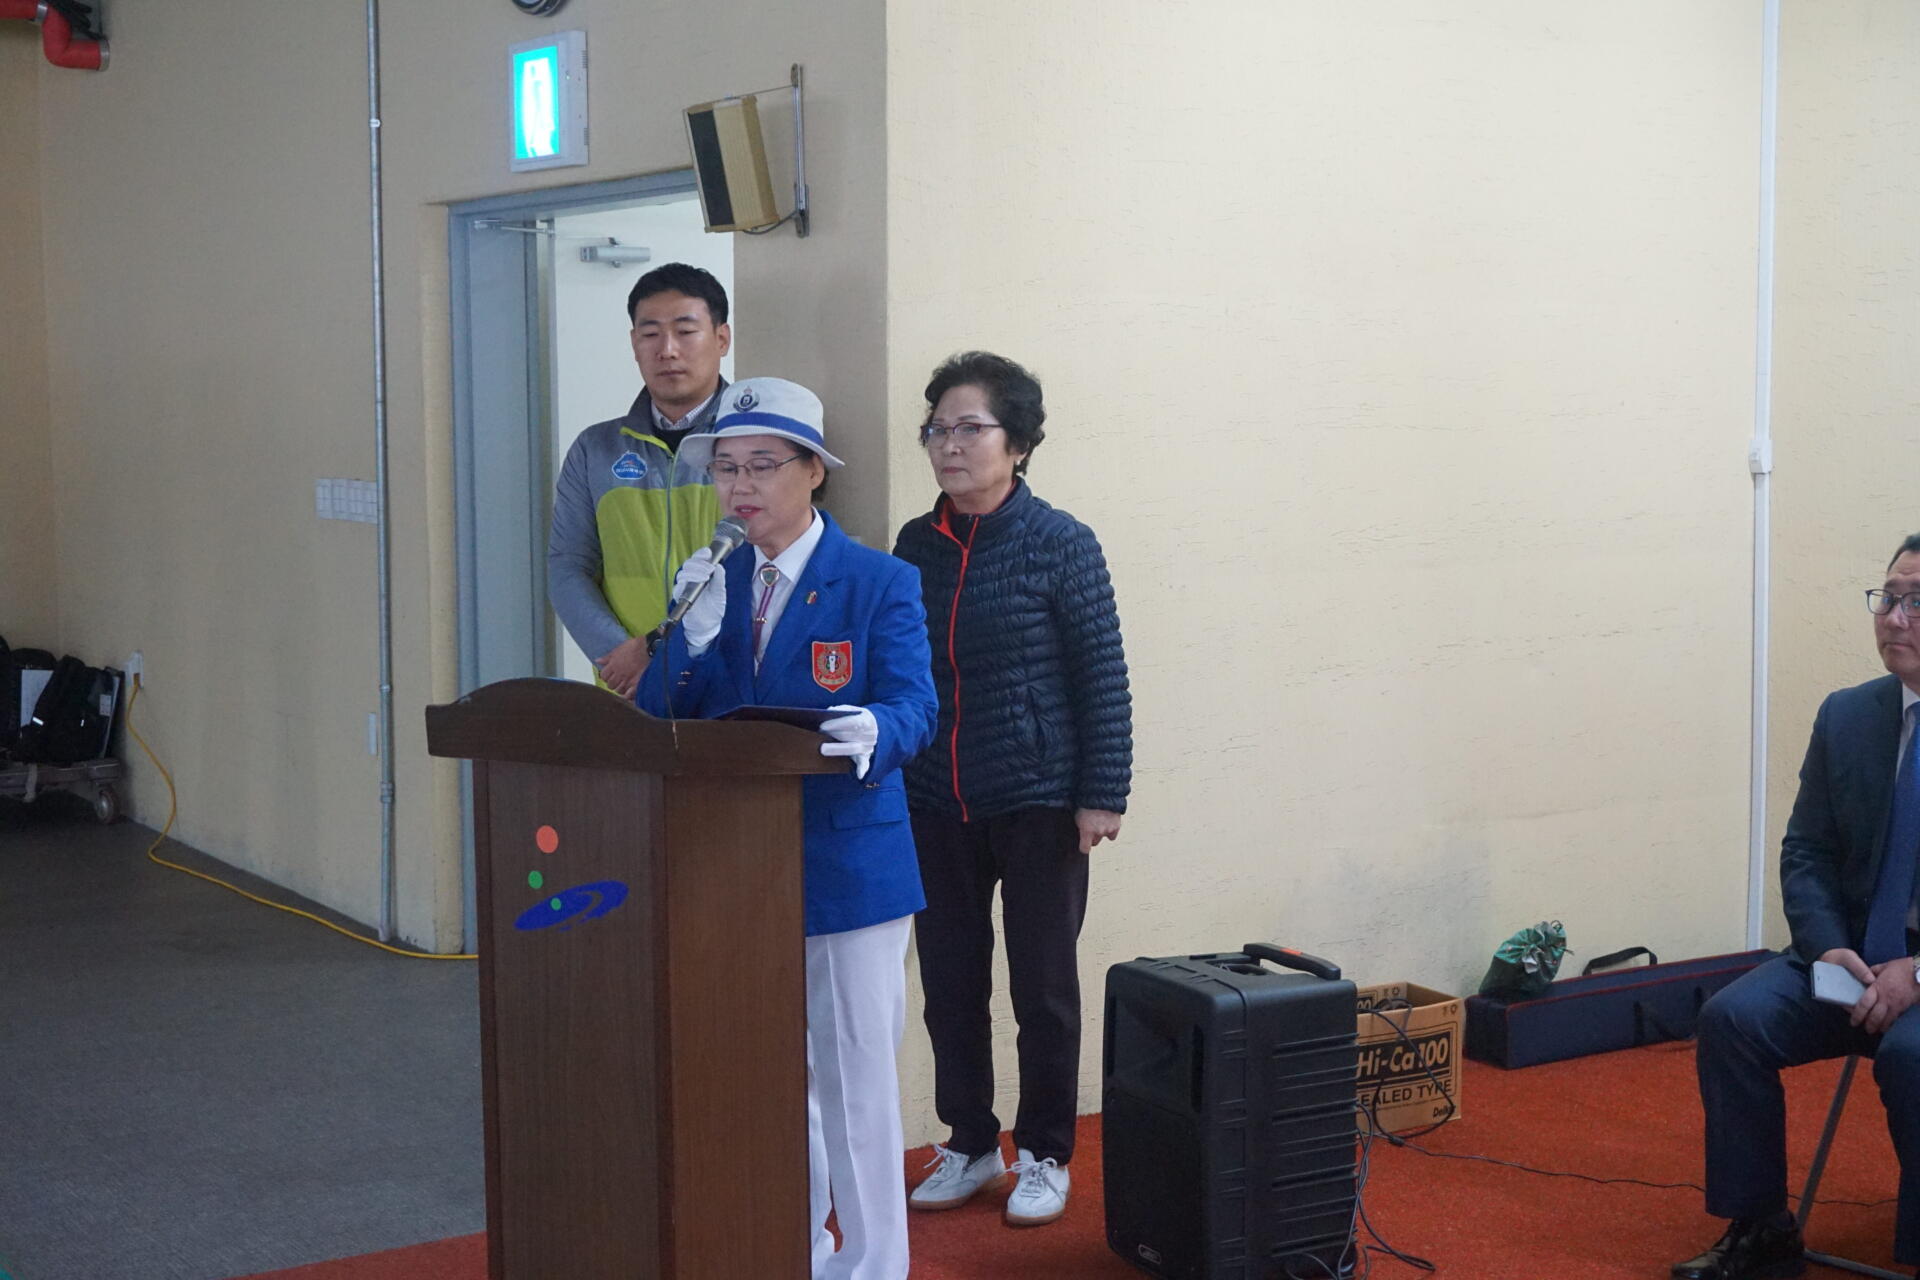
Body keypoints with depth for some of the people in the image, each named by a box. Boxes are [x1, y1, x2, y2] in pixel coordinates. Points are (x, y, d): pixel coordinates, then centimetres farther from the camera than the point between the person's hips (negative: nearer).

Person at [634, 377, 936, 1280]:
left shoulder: (881, 584, -7)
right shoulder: (711, 586, 7)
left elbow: (915, 704, -18)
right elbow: (656, 724, 2)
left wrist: (877, 731, -41)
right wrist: (694, 634, -17)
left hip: (847, 862, -5)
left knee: (854, 1073, 2)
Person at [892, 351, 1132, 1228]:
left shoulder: (1060, 544, -9)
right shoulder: (915, 545, 4)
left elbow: (1104, 674, -8)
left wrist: (1103, 795, -11)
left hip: (1037, 802, -4)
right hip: (935, 806, 4)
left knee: (1043, 987, 7)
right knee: (950, 985, 12)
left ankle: (1045, 1154, 22)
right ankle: (969, 1145, 28)